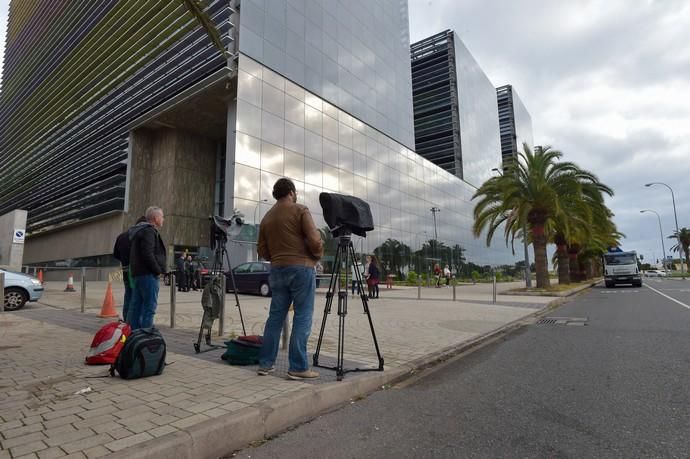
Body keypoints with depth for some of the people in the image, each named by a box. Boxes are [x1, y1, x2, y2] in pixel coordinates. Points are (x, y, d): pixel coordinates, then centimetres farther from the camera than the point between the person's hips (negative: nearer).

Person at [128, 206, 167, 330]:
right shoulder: (149, 231, -13)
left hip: (137, 273, 10)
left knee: (136, 305, 14)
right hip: (148, 274, -10)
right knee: (149, 306, -8)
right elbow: (148, 254, -22)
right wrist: (158, 270, -14)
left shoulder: (139, 230, 21)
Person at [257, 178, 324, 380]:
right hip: (301, 268, -6)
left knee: (275, 317, 13)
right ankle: (298, 368, 1)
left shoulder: (267, 217, 14)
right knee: (302, 318, -1)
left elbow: (262, 250, 13)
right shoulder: (300, 210, -4)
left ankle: (265, 363, 19)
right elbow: (314, 240, -13)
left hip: (277, 270, 6)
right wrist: (318, 256, 5)